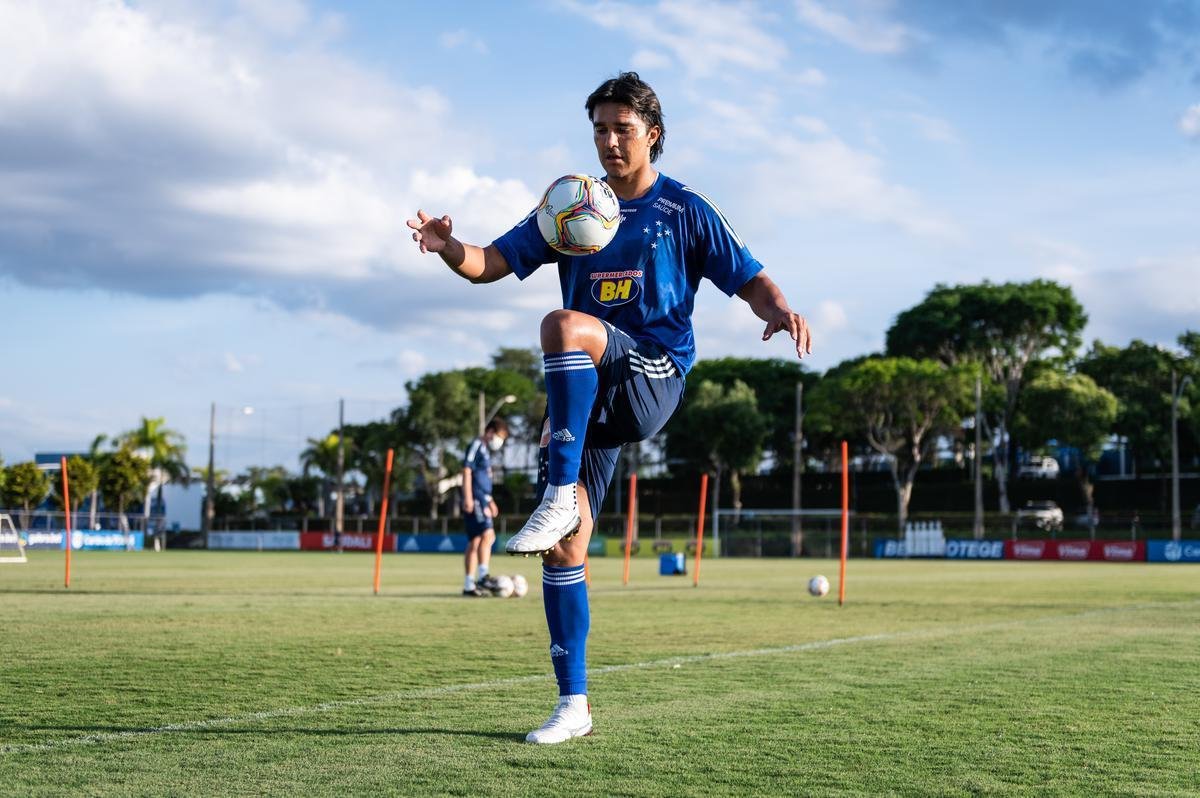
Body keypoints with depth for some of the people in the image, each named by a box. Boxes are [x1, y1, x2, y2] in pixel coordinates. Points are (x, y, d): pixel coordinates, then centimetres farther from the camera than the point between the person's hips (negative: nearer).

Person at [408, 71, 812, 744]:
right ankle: (574, 705, 6)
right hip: (587, 394, 4)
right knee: (563, 548, -2)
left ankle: (559, 498, -33)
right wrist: (449, 248, -13)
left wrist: (778, 310, -20)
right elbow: (491, 263, 10)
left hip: (653, 375, -4)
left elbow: (748, 278, 3)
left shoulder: (683, 210, 6)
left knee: (564, 325, -34)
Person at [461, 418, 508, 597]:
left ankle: (469, 585, 9)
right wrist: (468, 497, -21)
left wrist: (489, 500, 34)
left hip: (482, 501, 10)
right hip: (474, 501, -10)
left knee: (475, 541, 8)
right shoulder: (476, 446, -6)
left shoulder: (485, 450, 23)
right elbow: (467, 470, -15)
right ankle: (482, 576, -27)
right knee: (487, 534, -22)